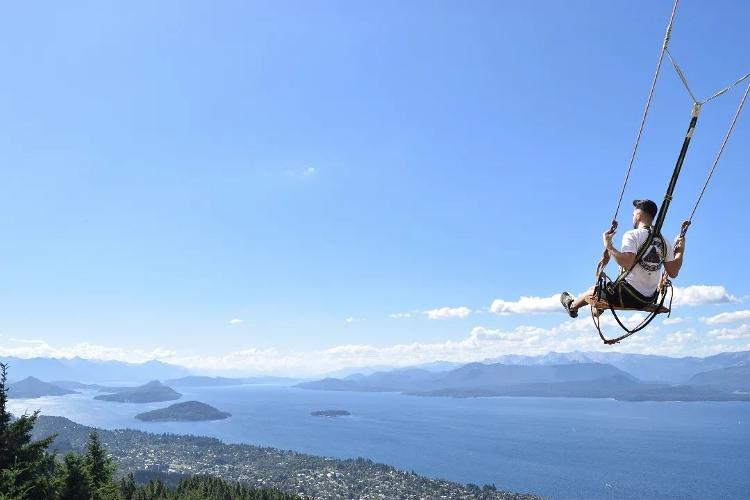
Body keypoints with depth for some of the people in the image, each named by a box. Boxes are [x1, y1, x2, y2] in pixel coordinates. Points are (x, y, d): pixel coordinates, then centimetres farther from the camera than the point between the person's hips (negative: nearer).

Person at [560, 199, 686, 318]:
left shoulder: (632, 235, -15)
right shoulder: (665, 242, 3)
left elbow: (627, 263, -31)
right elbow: (673, 273, 4)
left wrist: (609, 246, -20)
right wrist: (680, 251, 15)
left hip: (630, 297, -7)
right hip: (651, 299, 7)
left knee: (594, 291, 17)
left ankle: (572, 305, 43)